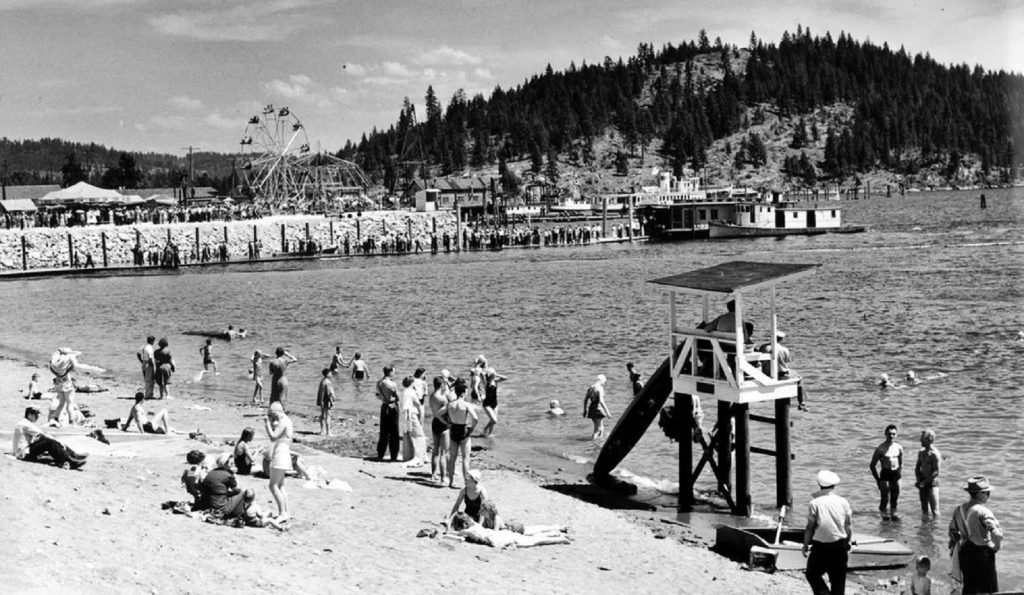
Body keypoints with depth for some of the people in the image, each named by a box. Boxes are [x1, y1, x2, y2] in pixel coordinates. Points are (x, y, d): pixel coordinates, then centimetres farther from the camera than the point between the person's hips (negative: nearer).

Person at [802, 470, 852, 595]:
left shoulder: (815, 503, -11)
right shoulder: (843, 502, -3)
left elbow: (810, 528, -9)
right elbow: (849, 527, 2)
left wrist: (805, 545, 2)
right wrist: (848, 543, 17)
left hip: (820, 547, -3)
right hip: (840, 546, 3)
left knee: (812, 574, 15)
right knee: (838, 579, 14)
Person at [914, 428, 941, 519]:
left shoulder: (935, 454, -14)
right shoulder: (921, 452, 10)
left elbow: (936, 472, -16)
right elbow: (917, 467, 16)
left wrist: (924, 482, -17)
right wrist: (918, 480, -1)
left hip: (932, 484, -7)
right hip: (923, 484, 7)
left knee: (934, 510, -5)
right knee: (924, 509, 13)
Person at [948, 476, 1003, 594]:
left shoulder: (959, 510, 3)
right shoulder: (983, 511, -20)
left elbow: (953, 531, 12)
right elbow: (996, 533, -26)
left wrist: (953, 549, 22)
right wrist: (996, 546, -7)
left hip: (964, 552, 6)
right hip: (983, 552, -6)